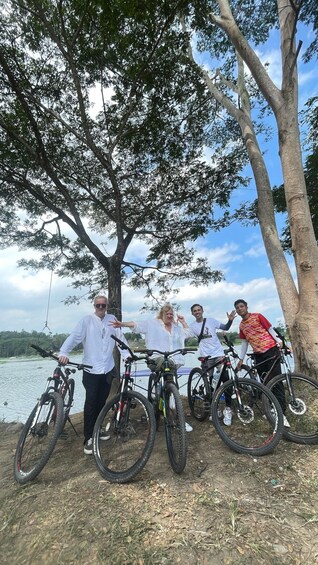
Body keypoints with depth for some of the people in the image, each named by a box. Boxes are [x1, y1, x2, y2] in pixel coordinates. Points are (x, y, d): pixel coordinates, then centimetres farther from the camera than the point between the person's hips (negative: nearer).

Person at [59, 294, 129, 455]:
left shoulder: (112, 319, 3)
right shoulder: (87, 320, -7)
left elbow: (120, 337, 3)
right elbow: (74, 337, -17)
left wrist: (127, 355, -7)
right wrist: (63, 353, -32)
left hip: (108, 369, 4)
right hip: (91, 370, -3)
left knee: (101, 402, 16)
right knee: (90, 403, 0)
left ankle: (95, 429, 36)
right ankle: (88, 438, 17)